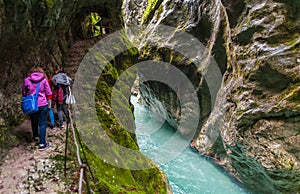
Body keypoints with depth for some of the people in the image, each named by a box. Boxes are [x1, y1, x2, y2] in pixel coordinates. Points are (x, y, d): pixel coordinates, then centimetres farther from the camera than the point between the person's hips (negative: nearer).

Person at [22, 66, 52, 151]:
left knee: (34, 122, 23)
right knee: (42, 124, 4)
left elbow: (24, 93, 5)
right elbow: (48, 93, -5)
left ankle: (36, 137, 44)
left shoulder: (26, 80, -3)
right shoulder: (44, 80, -6)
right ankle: (42, 143, 4)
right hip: (43, 105, -2)